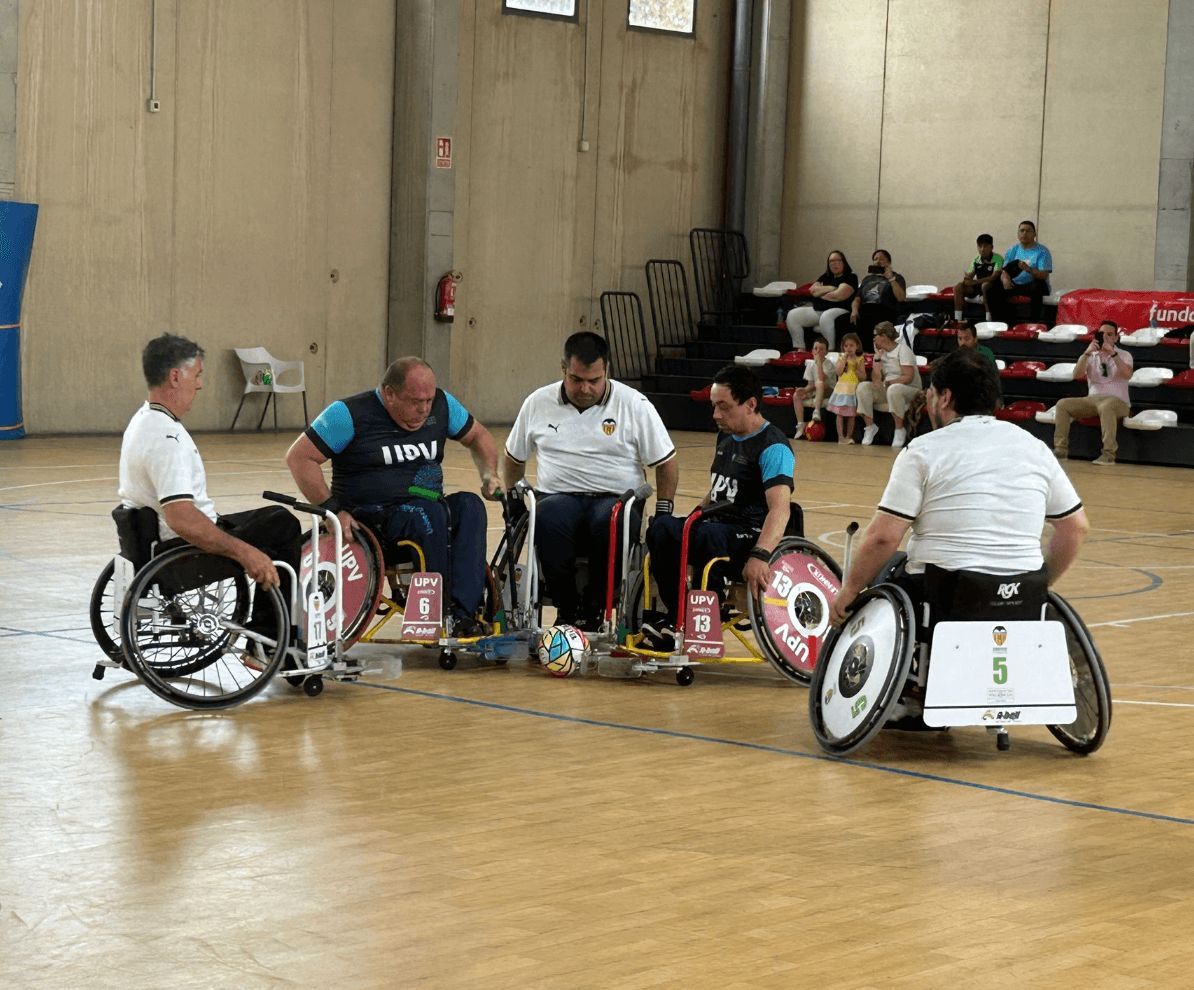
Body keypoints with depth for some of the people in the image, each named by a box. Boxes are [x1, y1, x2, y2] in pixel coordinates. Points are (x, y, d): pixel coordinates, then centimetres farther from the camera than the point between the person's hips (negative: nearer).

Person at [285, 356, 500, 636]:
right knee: (429, 513, -33)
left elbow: (478, 437, 23)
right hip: (368, 519, -5)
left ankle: (464, 612, -33)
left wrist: (489, 475, 4)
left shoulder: (441, 405, 6)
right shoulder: (351, 414, -9)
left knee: (469, 505, -25)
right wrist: (333, 509, -18)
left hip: (430, 511, 5)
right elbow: (299, 457, -10)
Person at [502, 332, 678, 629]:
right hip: (559, 496, 1)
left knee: (610, 523, -39)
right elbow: (514, 458, 24)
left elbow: (666, 462, 8)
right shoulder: (538, 403, 10)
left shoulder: (634, 404, 3)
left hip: (616, 499, -1)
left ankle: (593, 610, -18)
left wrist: (663, 514, 1)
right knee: (547, 519, -37)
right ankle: (566, 607, -19)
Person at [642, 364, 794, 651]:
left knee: (709, 535, -39)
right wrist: (690, 520, 17)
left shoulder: (773, 447, -12)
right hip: (716, 525, 7)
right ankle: (676, 617, -17)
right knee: (662, 528, -23)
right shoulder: (726, 438, 16)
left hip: (752, 538, -7)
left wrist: (760, 555, -43)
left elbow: (780, 508, -27)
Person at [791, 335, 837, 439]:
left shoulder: (829, 365, -11)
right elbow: (810, 384, 5)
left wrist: (819, 361, -23)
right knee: (796, 395, -16)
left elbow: (821, 379, -28)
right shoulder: (810, 364, 5)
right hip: (815, 393, 6)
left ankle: (817, 411, -37)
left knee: (819, 383, -37)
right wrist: (805, 389, -18)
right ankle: (800, 425, -18)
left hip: (828, 392, -6)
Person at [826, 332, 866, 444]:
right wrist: (844, 360, -10)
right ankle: (841, 436, -3)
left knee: (851, 415, 3)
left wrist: (855, 368, -12)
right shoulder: (841, 358, 6)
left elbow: (863, 376, 0)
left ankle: (849, 436, 9)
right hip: (842, 388, 0)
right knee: (840, 414, -4)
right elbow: (838, 372, -10)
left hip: (853, 389, 0)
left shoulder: (859, 359, 4)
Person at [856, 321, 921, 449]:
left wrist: (887, 383, -21)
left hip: (910, 390, -6)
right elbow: (876, 379, 0)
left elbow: (908, 377, -19)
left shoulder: (903, 350, -8)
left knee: (894, 389, -40)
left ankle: (899, 431, -26)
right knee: (863, 387, -16)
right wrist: (877, 358, -6)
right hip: (887, 390, 6)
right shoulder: (881, 352, 11)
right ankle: (870, 426, -11)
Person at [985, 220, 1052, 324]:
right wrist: (1005, 279, -20)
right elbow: (1004, 270, 5)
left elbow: (1044, 276, -13)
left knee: (1037, 287, -39)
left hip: (1032, 285, -4)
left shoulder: (1042, 251, -3)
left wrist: (1029, 269, -33)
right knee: (992, 288, -18)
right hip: (1014, 285, 4)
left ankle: (1034, 323, -33)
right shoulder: (1013, 250, 11)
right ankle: (1004, 322, -16)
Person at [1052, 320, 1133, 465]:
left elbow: (1127, 375, -16)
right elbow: (1076, 376, -2)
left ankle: (1109, 454, -44)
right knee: (1062, 404, -18)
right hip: (1092, 399, 4)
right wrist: (1087, 353, -12)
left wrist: (1113, 354, -21)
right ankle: (1061, 449, -19)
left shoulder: (1123, 355, 5)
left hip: (1117, 401, -4)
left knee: (1105, 406, -41)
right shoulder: (1091, 356, 14)